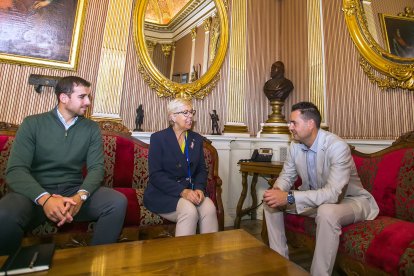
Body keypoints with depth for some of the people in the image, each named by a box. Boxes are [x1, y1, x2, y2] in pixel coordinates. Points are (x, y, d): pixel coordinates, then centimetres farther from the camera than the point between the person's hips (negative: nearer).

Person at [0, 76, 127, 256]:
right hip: (36, 192, -1)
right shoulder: (32, 123, 0)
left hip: (74, 191, 1)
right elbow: (15, 169, -9)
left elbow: (96, 167, -3)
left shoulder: (91, 128, 5)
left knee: (118, 202, -24)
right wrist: (44, 198, -28)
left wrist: (80, 196, -24)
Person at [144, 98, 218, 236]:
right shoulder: (158, 138, -4)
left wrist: (199, 189, -13)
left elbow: (201, 170, 9)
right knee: (189, 211, -30)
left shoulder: (197, 139, 10)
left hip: (190, 190, 4)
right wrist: (182, 191, -22)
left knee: (209, 208, -24)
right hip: (163, 193, -4)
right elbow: (155, 175, -11)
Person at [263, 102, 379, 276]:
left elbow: (333, 194, -37)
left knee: (327, 212, -40)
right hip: (314, 199, 7)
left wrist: (289, 197, -44)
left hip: (349, 200, -6)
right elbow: (286, 176, 0)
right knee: (271, 201, -5)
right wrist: (277, 191, -24)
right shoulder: (295, 145, -9)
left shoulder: (337, 147, -29)